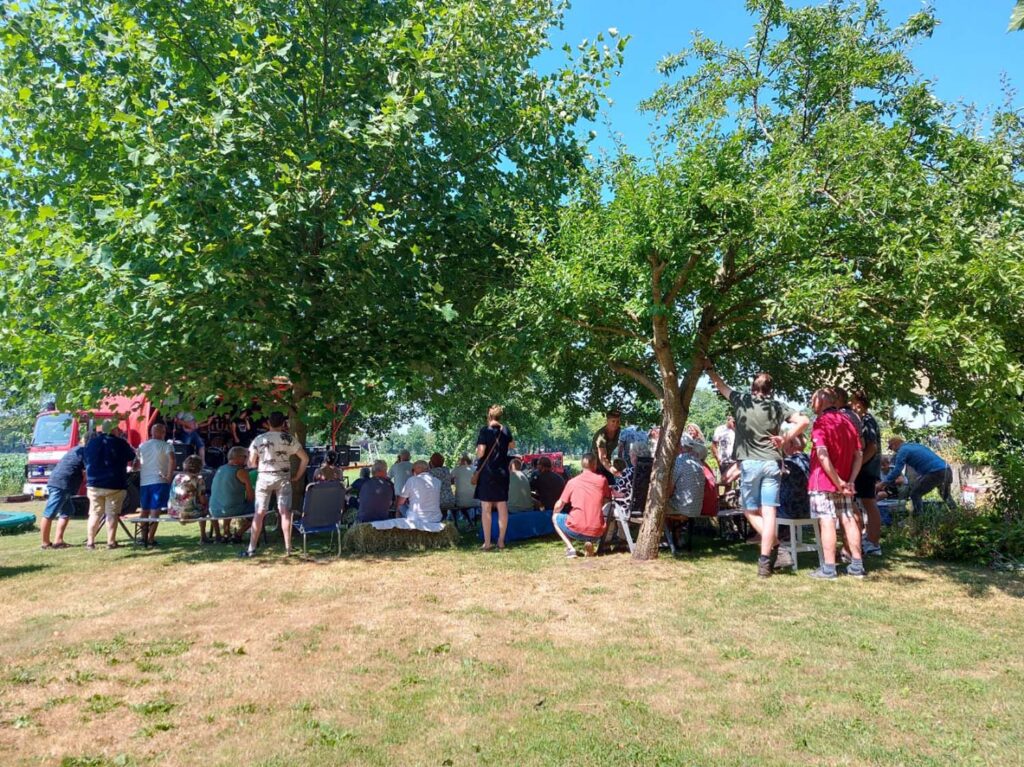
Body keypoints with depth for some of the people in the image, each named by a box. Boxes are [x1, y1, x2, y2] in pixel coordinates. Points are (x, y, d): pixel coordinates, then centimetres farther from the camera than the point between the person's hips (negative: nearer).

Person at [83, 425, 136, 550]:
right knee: (112, 514, 2)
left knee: (95, 513, 11)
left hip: (94, 484, 4)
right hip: (114, 485, -4)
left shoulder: (91, 442, 6)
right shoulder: (120, 443, -9)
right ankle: (111, 542, 1)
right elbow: (131, 456, 5)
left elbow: (85, 459, 17)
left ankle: (90, 541, 11)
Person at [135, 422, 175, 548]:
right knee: (155, 510, -5)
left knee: (145, 510, 15)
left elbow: (137, 464, 15)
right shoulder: (165, 446, -4)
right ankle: (151, 539, -9)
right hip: (159, 481, -5)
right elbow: (172, 459, -21)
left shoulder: (142, 446, 12)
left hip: (144, 482, 5)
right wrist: (169, 476, -15)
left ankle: (144, 537, 15)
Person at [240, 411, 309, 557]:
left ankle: (252, 548, 5)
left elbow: (251, 463, 0)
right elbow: (305, 459, -3)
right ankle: (288, 547, 3)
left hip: (264, 477, 0)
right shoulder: (289, 439, -2)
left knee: (259, 513, 3)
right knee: (285, 512, 3)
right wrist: (297, 476, 7)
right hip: (283, 477, 0)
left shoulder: (259, 439, -1)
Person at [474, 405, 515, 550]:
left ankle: (487, 543, 0)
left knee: (486, 508, 0)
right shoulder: (505, 430, 5)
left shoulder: (485, 430, -11)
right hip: (502, 472, 5)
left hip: (487, 472, -5)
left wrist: (477, 459, 4)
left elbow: (481, 452, -17)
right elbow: (512, 445, 24)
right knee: (502, 507, 9)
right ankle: (501, 540, 14)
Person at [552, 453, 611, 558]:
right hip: (597, 533, 1)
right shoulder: (602, 479, 4)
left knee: (556, 517, 26)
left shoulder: (572, 482, 2)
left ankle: (570, 548, 4)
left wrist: (554, 514, 30)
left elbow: (559, 505, 9)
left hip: (576, 531, -1)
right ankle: (589, 543, 5)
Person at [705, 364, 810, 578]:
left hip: (750, 463, -1)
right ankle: (764, 561, -3)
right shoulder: (777, 406, 4)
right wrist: (785, 440, 3)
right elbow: (803, 421, -4)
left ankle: (772, 543, -3)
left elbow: (721, 386, 17)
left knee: (750, 511, 13)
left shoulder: (741, 401, 2)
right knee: (768, 512, 0)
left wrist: (709, 367, 31)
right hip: (772, 463, 1)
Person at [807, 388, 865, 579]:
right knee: (849, 520, 10)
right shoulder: (848, 421, 12)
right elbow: (859, 455, 10)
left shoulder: (821, 422, -11)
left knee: (827, 522, -5)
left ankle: (828, 569, -2)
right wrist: (850, 481, 4)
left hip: (823, 482, -7)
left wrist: (838, 482, -16)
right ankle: (857, 566, 16)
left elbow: (822, 455, -21)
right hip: (844, 481, 7)